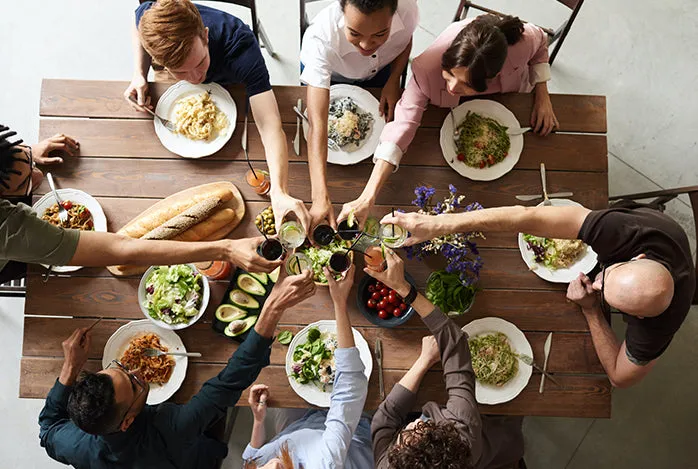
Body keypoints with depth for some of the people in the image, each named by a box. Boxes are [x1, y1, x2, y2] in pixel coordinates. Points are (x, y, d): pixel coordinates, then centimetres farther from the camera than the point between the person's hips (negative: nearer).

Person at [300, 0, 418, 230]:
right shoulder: (321, 39, -49)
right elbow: (317, 123, -53)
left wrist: (393, 81, -25)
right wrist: (321, 197, -61)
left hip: (380, 70, 3)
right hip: (326, 73, -2)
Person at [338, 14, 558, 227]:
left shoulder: (522, 41, -44)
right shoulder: (429, 67, -48)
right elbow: (404, 123, -50)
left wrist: (542, 95, -27)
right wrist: (367, 199, -57)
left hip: (510, 98, 1)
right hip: (455, 107, -1)